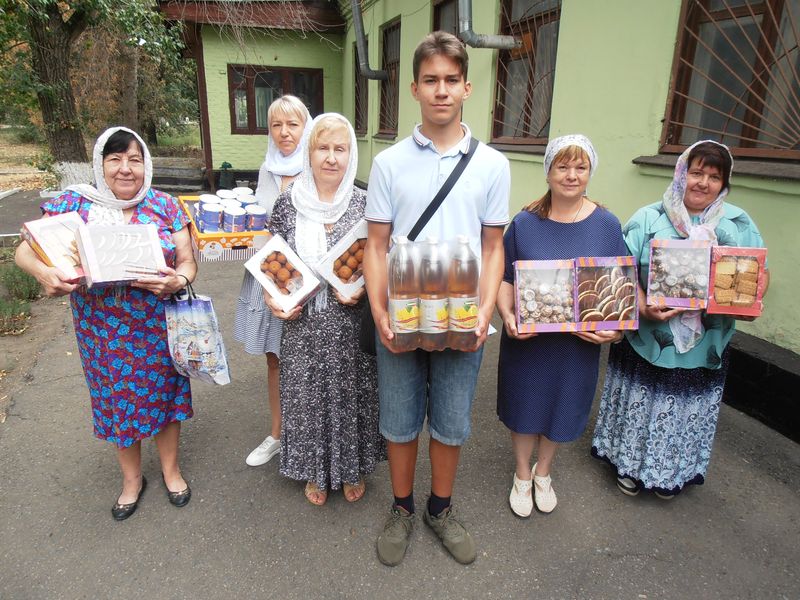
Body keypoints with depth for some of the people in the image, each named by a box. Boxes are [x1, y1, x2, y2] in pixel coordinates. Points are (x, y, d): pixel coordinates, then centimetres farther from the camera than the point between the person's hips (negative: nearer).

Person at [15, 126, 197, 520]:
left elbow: (188, 262, -2)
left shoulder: (165, 206, -3)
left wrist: (177, 281, -25)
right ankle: (131, 478, 38)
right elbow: (26, 249, -6)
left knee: (164, 392, 13)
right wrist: (44, 273, -28)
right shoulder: (74, 204, -4)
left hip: (158, 325, 0)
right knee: (116, 399, 14)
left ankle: (171, 469, 38)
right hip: (103, 331, 0)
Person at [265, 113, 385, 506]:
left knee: (351, 394, 11)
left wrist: (362, 289, -15)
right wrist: (274, 299, -9)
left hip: (352, 325, -1)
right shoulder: (288, 203, 0)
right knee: (308, 395, 13)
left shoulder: (365, 203, -3)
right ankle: (316, 472, 37)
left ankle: (353, 469, 37)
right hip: (304, 327, 1)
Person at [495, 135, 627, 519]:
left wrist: (615, 327, -15)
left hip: (580, 342, 1)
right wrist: (508, 316, -20)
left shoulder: (607, 225, -4)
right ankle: (522, 475, 40)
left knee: (563, 408, 18)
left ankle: (543, 472, 46)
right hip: (526, 338, -1)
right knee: (524, 405, 14)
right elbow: (505, 278, -3)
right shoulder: (525, 223, -6)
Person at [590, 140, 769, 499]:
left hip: (704, 344, 3)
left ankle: (671, 474, 39)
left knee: (688, 408, 15)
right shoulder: (649, 219, -6)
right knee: (641, 403, 10)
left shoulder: (738, 225, 3)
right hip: (647, 337, -2)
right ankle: (630, 465, 34)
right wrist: (644, 308, -25)